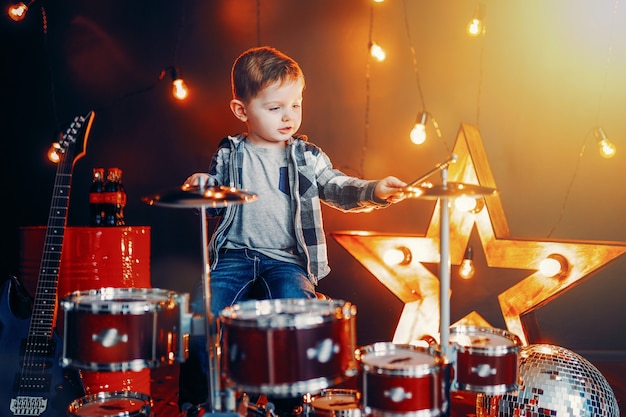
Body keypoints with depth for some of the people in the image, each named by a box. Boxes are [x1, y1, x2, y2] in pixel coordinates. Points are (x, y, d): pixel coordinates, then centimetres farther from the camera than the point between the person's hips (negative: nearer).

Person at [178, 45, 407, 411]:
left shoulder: (307, 158, 6)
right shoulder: (230, 156, 7)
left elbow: (338, 188, -5)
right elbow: (214, 202, 13)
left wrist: (373, 191, -25)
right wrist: (201, 188, -11)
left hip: (288, 260, -1)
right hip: (234, 255, 1)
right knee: (202, 313, -19)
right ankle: (197, 397, 9)